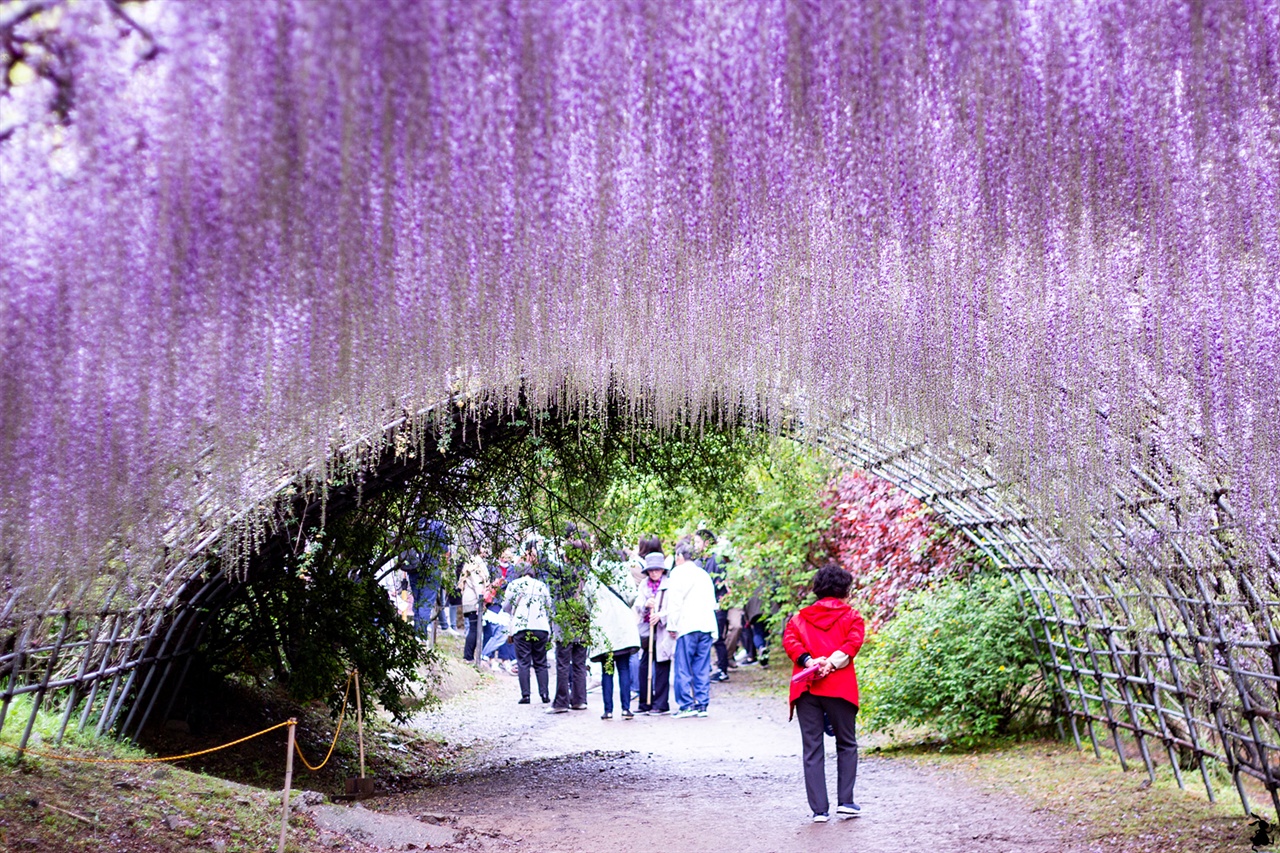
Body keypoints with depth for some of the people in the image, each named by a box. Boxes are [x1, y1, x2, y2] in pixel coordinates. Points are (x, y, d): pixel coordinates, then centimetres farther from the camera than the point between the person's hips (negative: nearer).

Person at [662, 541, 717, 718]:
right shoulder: (703, 574, 21)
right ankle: (702, 705, 6)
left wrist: (671, 625, -1)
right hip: (706, 625, 6)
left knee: (683, 668, -2)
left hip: (687, 625, -6)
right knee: (702, 668, 7)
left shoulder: (678, 572, 0)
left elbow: (675, 602, -5)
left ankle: (686, 705, -5)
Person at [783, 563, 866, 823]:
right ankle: (845, 801, 9)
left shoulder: (801, 617, 16)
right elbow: (853, 642, -9)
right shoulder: (851, 616, 9)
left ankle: (819, 809, 2)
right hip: (839, 687, -2)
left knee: (812, 750, 4)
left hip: (806, 688, 2)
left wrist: (808, 661, -11)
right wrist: (831, 663, -15)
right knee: (846, 744, 14)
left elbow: (789, 639, -2)